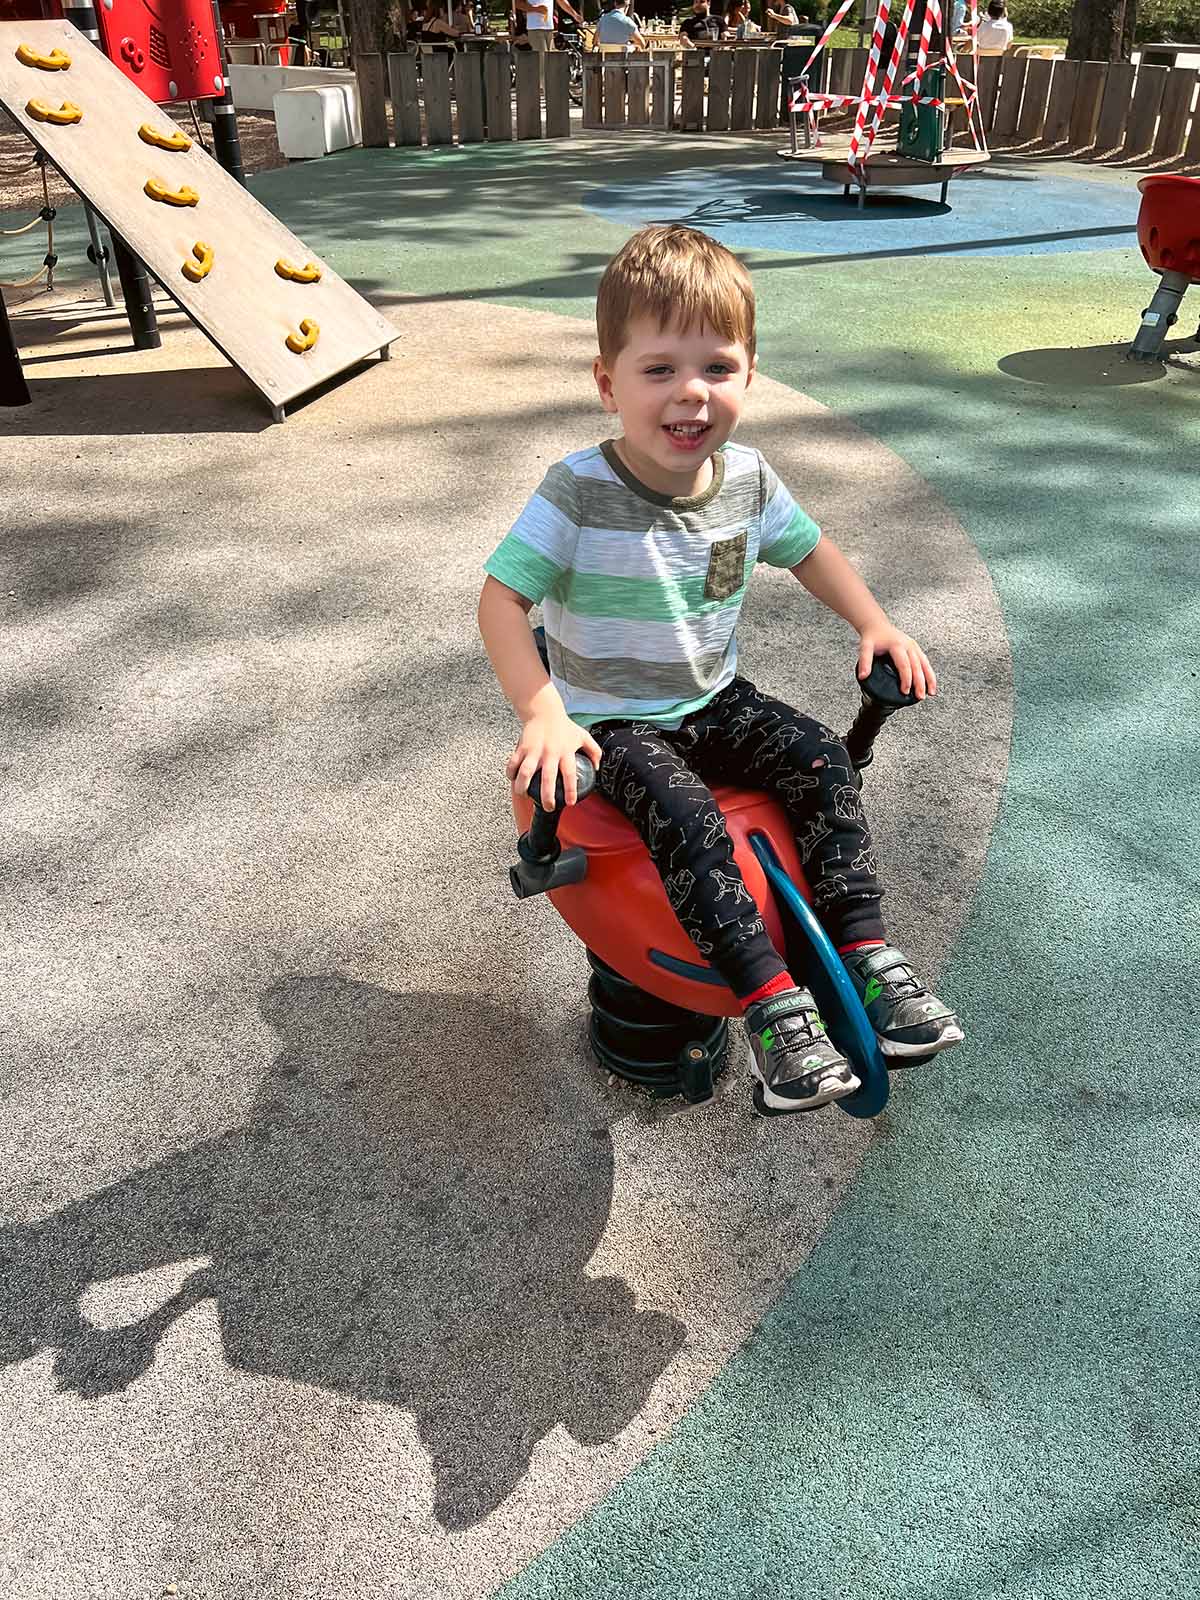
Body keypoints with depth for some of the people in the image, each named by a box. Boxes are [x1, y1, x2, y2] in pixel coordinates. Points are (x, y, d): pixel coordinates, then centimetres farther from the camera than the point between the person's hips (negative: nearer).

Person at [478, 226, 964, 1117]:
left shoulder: (746, 477, -3)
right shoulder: (581, 492, -19)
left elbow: (807, 547, 15)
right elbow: (501, 598, -19)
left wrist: (874, 622, 2)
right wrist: (543, 715, -31)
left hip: (716, 701, 5)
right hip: (614, 721, -5)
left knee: (822, 761, -17)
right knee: (687, 816, -30)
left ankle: (870, 957, -10)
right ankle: (775, 1009, -23)